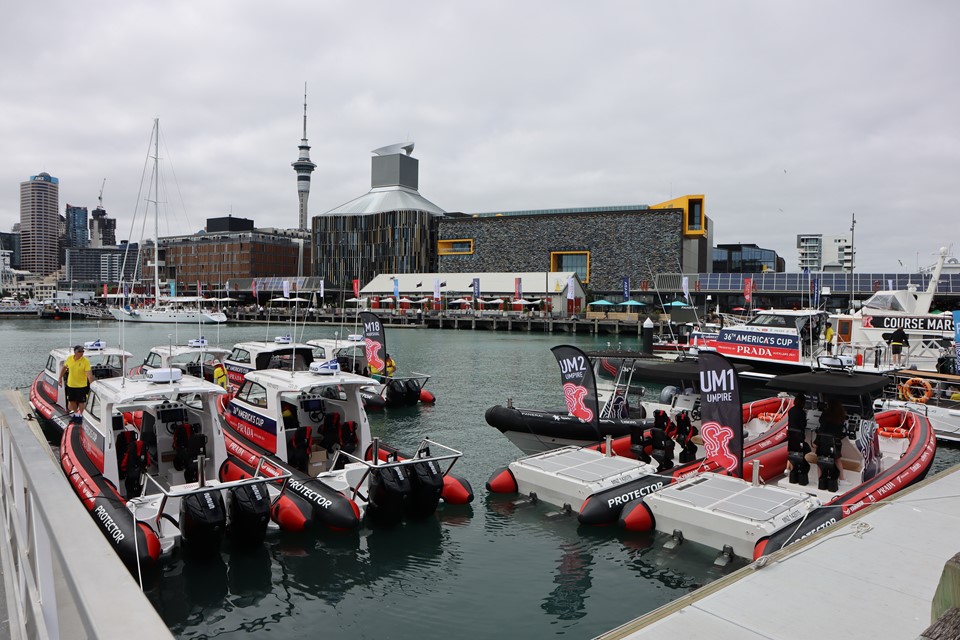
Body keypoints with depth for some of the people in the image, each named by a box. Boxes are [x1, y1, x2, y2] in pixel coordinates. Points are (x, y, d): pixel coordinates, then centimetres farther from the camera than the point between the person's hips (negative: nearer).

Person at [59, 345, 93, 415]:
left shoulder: (85, 361, -18)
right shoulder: (69, 358, -4)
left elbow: (89, 373, -24)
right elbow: (64, 368, 14)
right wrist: (60, 378, 17)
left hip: (81, 385, -4)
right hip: (70, 385, 5)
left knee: (81, 402, 5)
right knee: (72, 401, 19)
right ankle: (75, 413, 39)